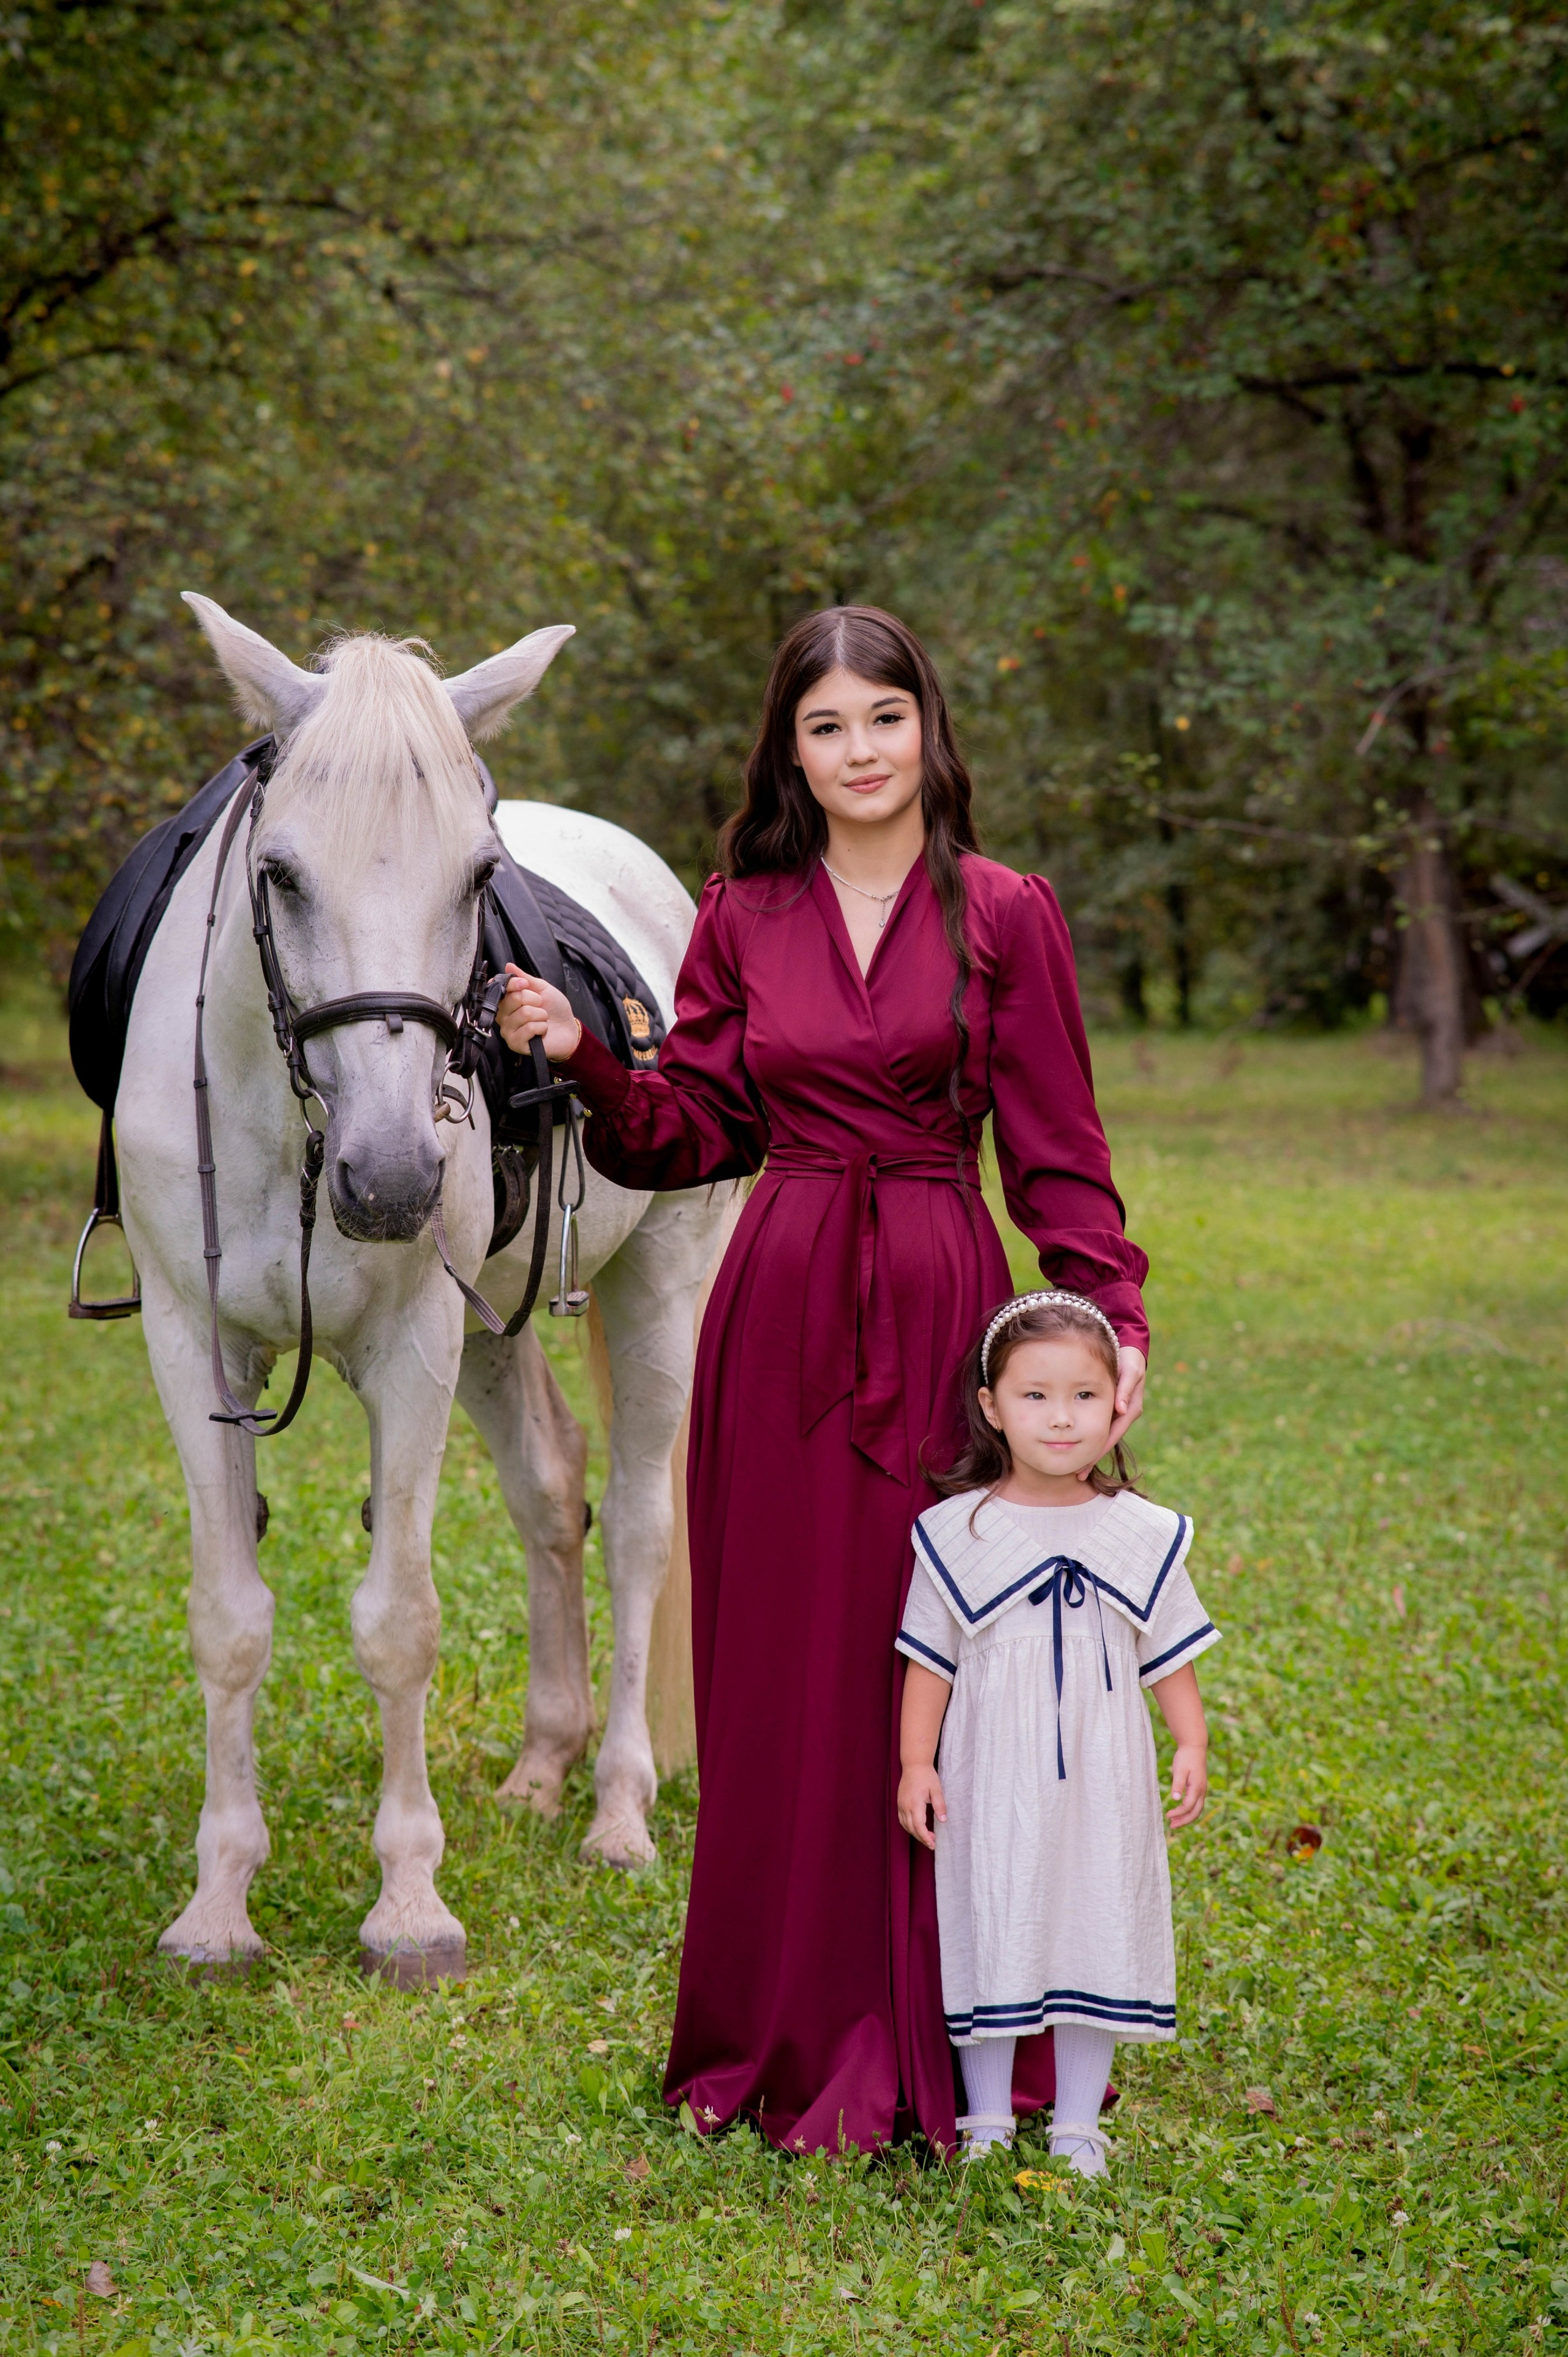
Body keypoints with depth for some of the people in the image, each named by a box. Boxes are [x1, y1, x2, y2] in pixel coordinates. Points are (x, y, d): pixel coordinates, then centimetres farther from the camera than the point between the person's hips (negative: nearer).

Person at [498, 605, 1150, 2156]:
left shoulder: (1004, 918, 2)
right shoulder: (742, 921, 8)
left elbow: (1057, 1152, 1)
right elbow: (696, 1136, 8)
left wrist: (1113, 1316, -11)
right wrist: (584, 1060, -8)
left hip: (937, 1309, -2)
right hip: (781, 1316, 2)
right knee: (783, 1676, 5)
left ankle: (936, 2051, 12)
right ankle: (791, 2042, 17)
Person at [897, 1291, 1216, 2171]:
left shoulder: (1143, 1534, 1)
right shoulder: (959, 1532, -3)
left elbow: (1170, 1654, 8)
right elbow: (929, 1659, 1)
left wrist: (1192, 1745, -1)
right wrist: (916, 1762, -3)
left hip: (1104, 1778, 1)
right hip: (994, 1777, -1)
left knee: (1097, 1932, 6)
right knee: (991, 1937, 4)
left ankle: (1078, 2126, 17)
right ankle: (988, 2122, 18)